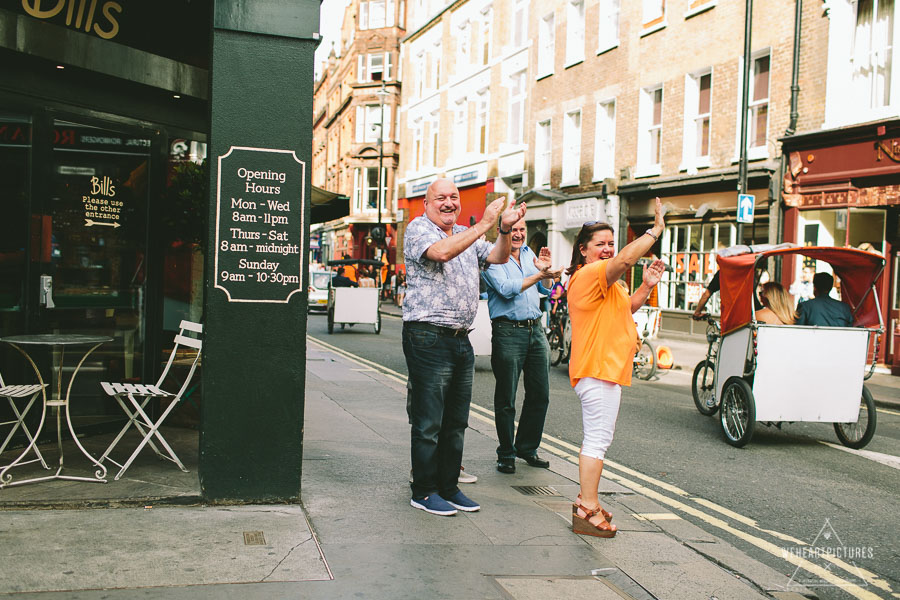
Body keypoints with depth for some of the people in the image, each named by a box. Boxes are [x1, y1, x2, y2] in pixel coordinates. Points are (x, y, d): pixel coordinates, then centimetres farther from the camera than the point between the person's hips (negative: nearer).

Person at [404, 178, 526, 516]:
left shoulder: (467, 235, 20)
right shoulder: (418, 228, -3)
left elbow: (498, 257, 12)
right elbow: (442, 251, -22)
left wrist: (505, 229, -7)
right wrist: (484, 224, -22)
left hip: (461, 340, 8)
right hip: (428, 338, -7)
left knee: (456, 422, 12)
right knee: (428, 422, -2)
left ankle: (448, 487, 21)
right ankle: (424, 492, 8)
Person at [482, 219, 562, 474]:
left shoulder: (530, 254, 16)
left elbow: (545, 289, 19)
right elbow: (506, 289, -19)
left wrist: (546, 269, 1)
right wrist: (539, 275, -19)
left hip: (536, 330, 7)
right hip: (508, 331, -6)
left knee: (540, 394, 10)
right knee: (505, 399, 0)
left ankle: (527, 447, 25)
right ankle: (506, 454, 12)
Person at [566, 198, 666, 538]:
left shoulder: (604, 283, 22)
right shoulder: (590, 274, -13)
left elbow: (626, 309, 28)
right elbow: (625, 260, -29)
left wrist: (646, 286, 11)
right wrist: (656, 230, -22)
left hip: (604, 369, 11)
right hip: (598, 369, -11)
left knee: (596, 439, 16)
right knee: (598, 439, -11)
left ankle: (586, 501, 24)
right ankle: (588, 511, -9)